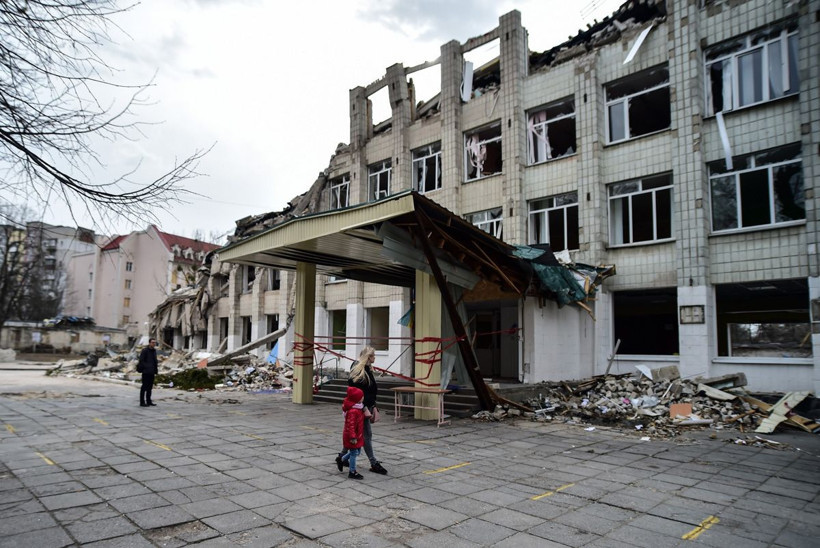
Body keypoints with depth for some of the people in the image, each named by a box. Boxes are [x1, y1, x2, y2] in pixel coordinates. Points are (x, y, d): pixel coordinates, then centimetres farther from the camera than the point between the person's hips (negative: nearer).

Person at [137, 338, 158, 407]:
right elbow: (141, 361, -14)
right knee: (144, 387, -3)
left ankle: (148, 401, 21)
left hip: (152, 372, 8)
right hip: (146, 371, -8)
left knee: (150, 386, 13)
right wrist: (147, 367, -18)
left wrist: (156, 368, 8)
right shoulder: (145, 350, -11)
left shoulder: (154, 350, 12)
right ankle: (142, 402, 4)